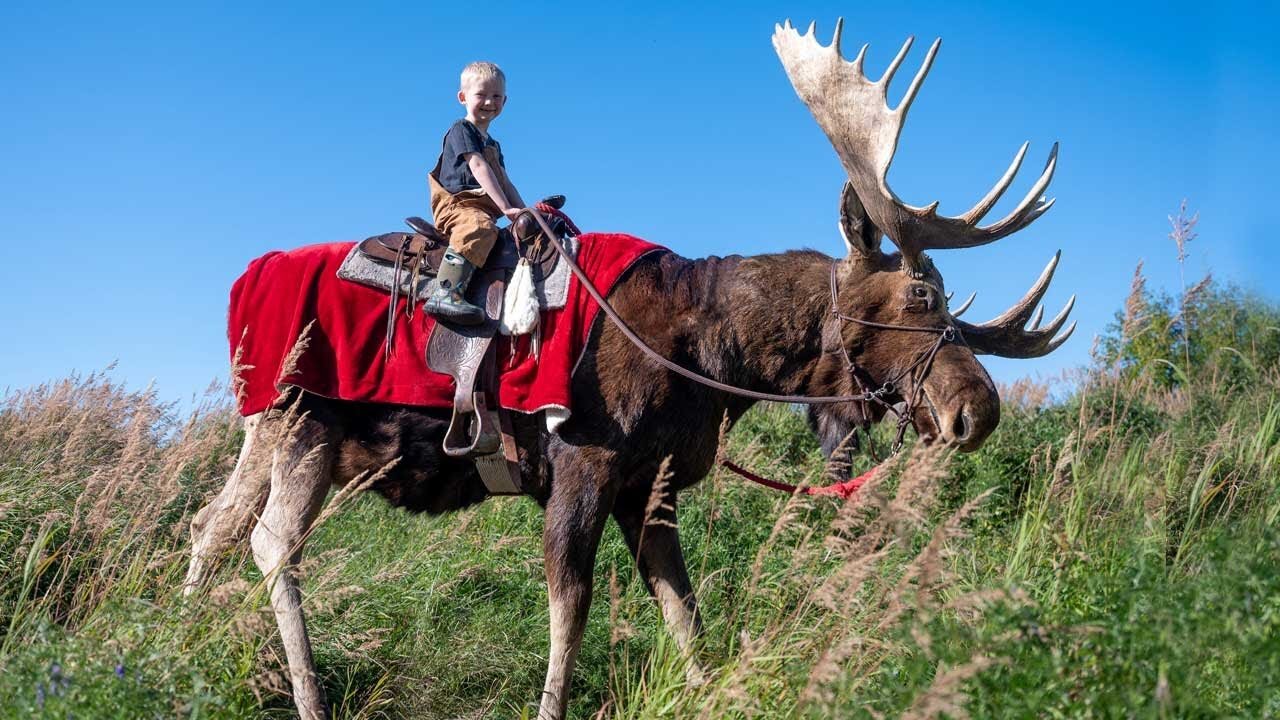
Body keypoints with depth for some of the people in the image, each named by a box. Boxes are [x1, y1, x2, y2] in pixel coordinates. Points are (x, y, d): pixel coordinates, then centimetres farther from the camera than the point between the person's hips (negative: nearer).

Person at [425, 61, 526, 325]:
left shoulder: (492, 145, 29)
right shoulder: (461, 130, 1)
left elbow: (504, 183, 30)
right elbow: (479, 168, -10)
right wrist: (506, 208, -18)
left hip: (483, 210, 10)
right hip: (455, 203, -10)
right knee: (479, 226, -39)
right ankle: (446, 293, -52)